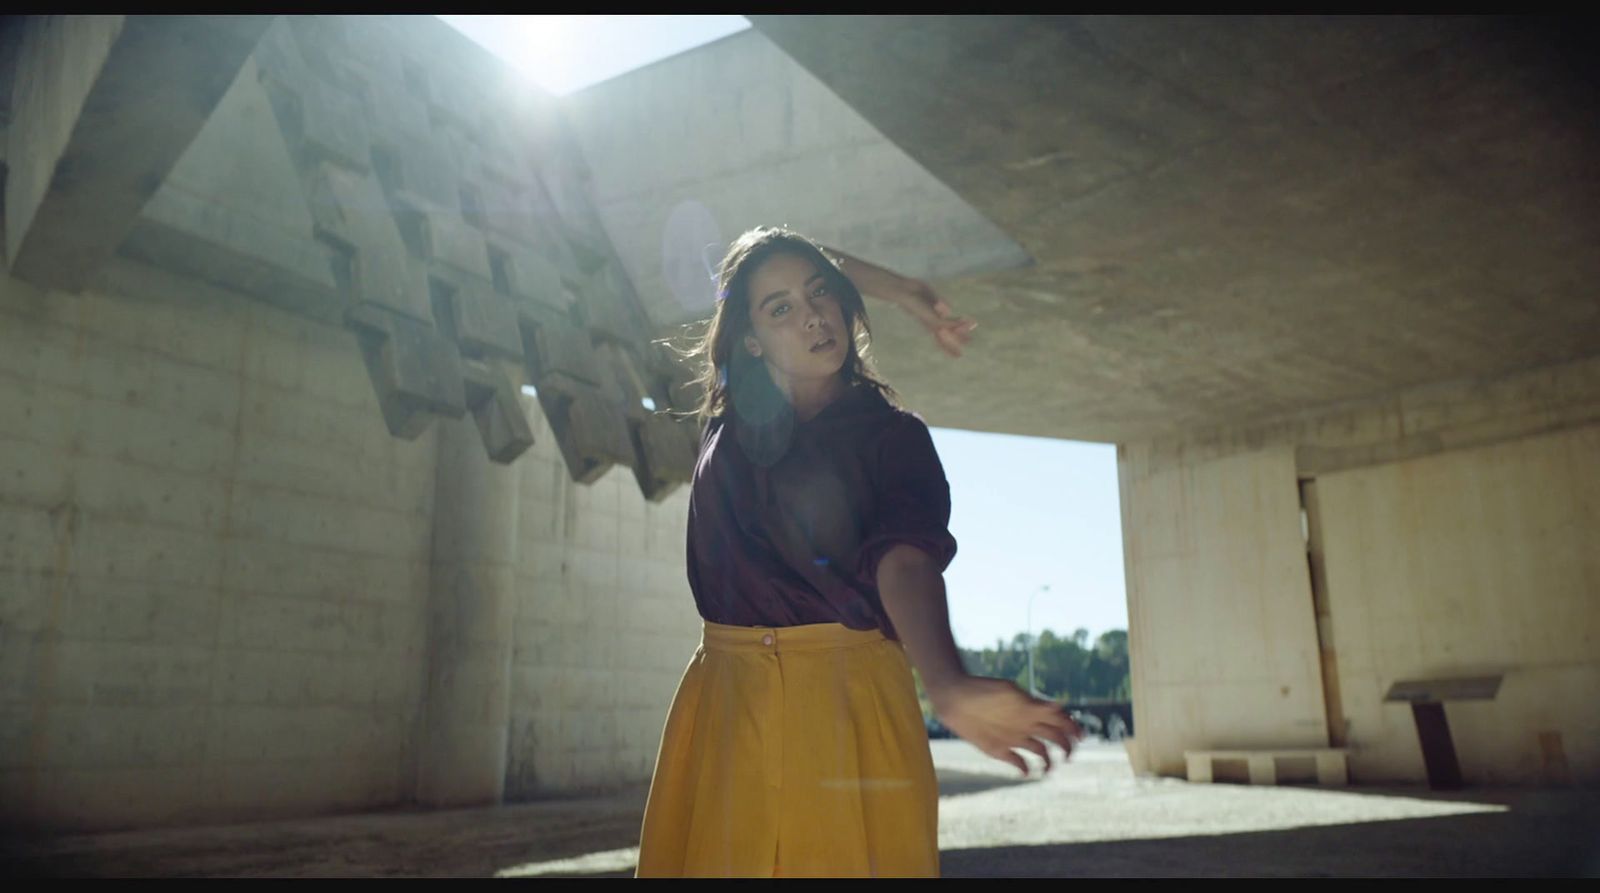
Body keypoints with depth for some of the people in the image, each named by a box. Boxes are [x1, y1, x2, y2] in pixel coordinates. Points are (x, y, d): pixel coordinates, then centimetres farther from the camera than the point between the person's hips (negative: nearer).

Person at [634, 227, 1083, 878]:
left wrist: (947, 684, -42)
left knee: (843, 855, -6)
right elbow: (743, 266, 20)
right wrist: (899, 291, 15)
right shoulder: (730, 415, 8)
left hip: (849, 701, -2)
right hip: (726, 701, 3)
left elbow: (905, 557, -20)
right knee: (719, 854, -2)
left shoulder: (892, 435, -2)